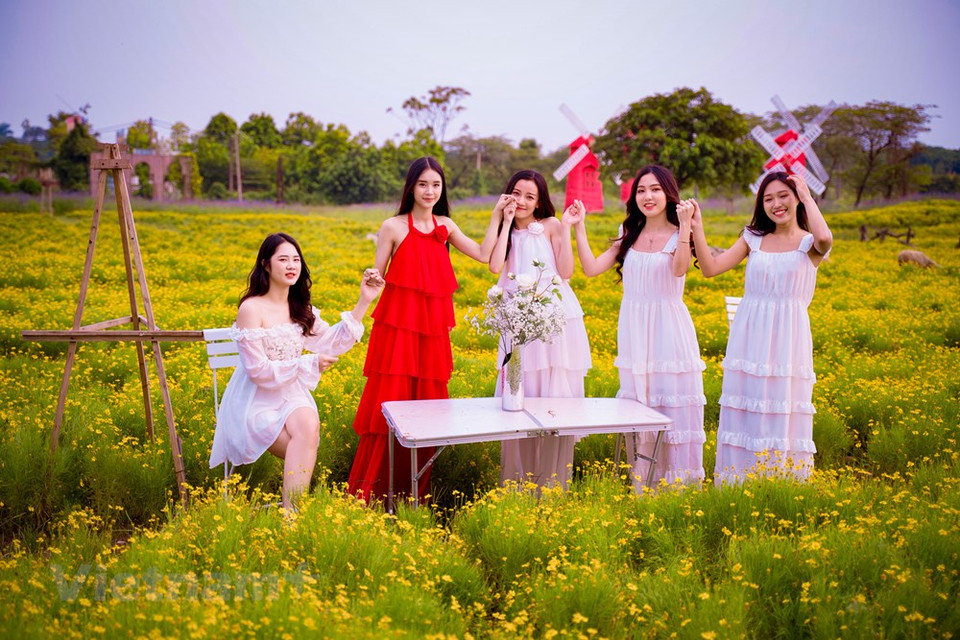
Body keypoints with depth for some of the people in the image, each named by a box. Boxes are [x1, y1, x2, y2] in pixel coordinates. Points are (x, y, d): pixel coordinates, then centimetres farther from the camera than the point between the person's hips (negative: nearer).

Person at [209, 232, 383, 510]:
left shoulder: (300, 307, 9)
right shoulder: (251, 309, -13)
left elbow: (332, 342, 11)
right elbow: (258, 370, -15)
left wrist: (363, 301, 5)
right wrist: (310, 364, -15)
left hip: (292, 396, 5)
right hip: (256, 403, -5)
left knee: (309, 426, -32)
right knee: (304, 458, -31)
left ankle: (290, 510, -34)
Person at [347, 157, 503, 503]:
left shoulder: (445, 226, 11)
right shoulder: (393, 226, -1)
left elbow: (484, 255, 9)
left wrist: (496, 217, 8)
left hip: (432, 326, 4)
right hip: (398, 324, -4)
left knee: (428, 401, 6)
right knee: (390, 401, -4)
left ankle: (417, 490, 18)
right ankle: (369, 491, 9)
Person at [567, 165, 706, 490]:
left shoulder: (677, 235, -3)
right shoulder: (629, 235, 11)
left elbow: (680, 270, -25)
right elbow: (592, 268, 2)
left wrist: (685, 225, -30)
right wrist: (579, 227, -1)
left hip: (669, 330, -4)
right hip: (634, 332, 5)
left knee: (673, 408, 0)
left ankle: (680, 485, 11)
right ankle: (641, 485, 22)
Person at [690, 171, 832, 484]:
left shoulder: (809, 243, 2)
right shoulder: (753, 238, 10)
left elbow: (825, 238, -24)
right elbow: (710, 268, 1)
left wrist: (807, 196, -11)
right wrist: (696, 229, -9)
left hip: (787, 340, -3)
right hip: (749, 338, 3)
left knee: (783, 413, 2)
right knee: (745, 410, 6)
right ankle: (737, 486, 16)